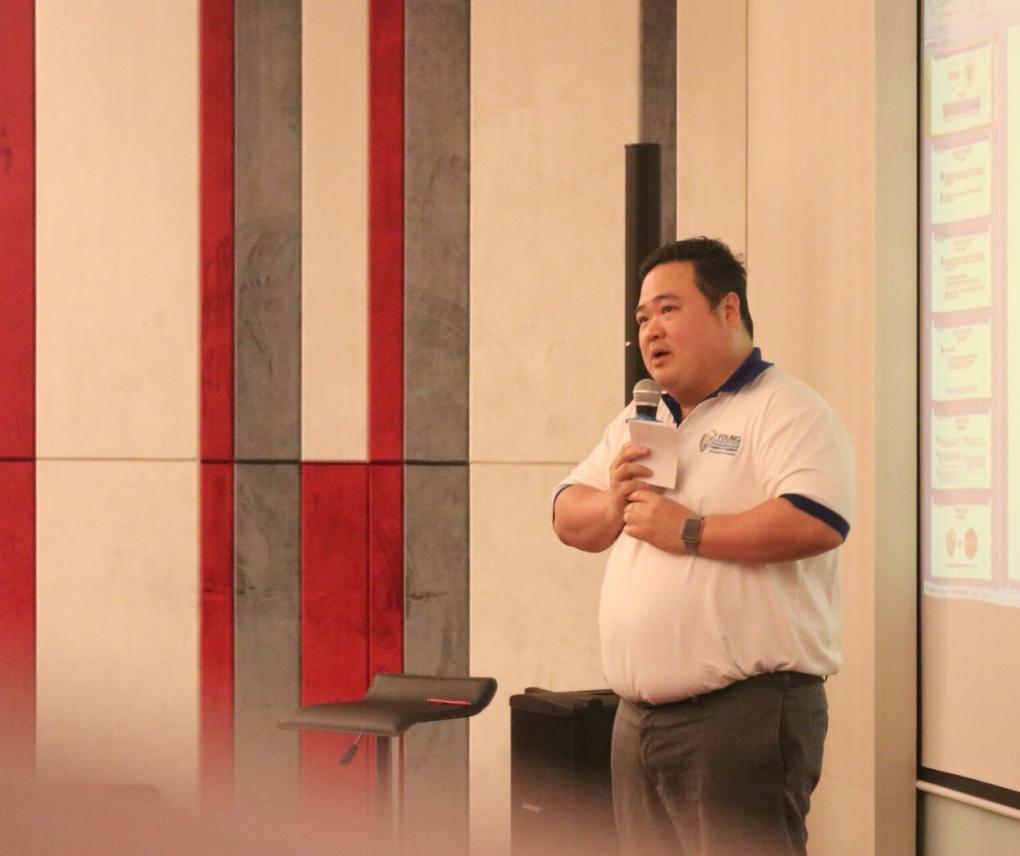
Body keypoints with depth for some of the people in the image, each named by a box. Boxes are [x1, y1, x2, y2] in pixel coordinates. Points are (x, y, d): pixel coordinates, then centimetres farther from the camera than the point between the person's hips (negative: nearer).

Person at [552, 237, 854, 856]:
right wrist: (611, 506, -4)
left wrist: (689, 531, -18)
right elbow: (568, 519, 20)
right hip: (639, 716, 8)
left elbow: (817, 521, -24)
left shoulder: (787, 411, -8)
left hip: (746, 711, -8)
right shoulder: (638, 422, 19)